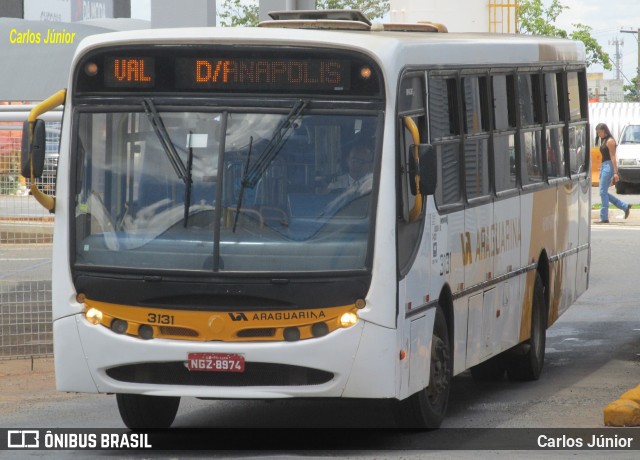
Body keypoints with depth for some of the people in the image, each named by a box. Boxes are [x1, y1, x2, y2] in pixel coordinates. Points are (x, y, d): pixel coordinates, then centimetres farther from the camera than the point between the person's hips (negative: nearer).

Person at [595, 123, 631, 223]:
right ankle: (625, 207, 16)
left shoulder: (610, 141, -11)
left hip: (609, 166, -10)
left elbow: (613, 157, -17)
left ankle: (604, 218, -7)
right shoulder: (603, 141, 16)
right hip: (603, 166, 10)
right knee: (604, 192, 9)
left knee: (603, 192, -9)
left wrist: (615, 172, -21)